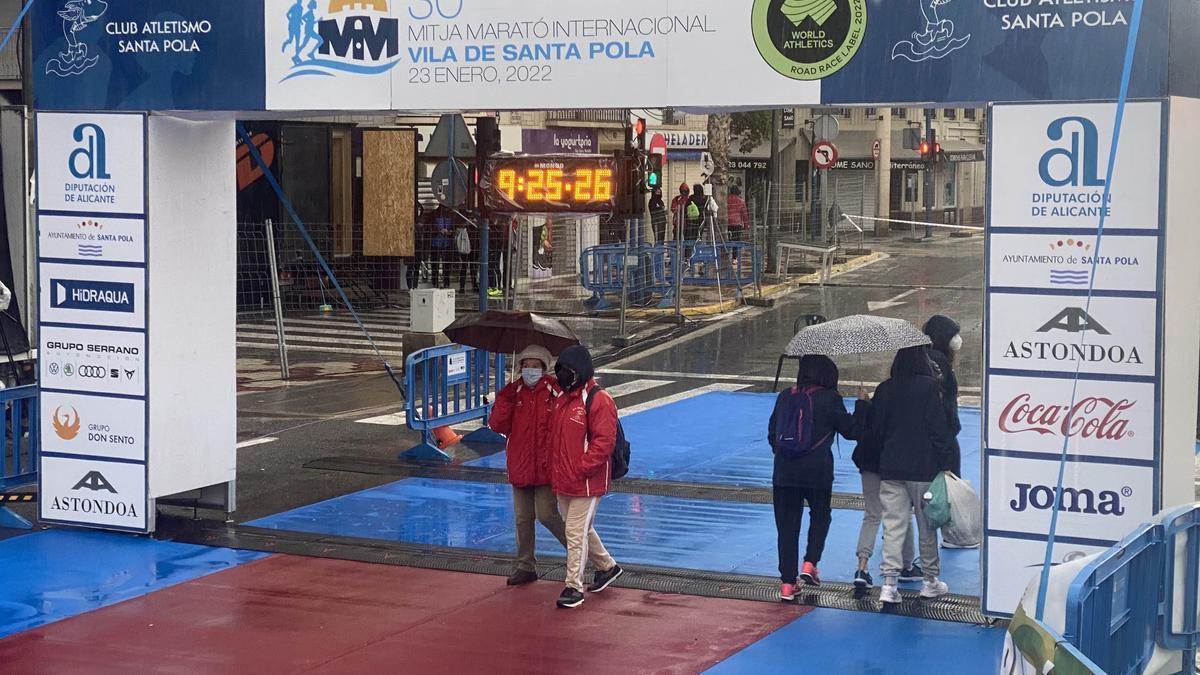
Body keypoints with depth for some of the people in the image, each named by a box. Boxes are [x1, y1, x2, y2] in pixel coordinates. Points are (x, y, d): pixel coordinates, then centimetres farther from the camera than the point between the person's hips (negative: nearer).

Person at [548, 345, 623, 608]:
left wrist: (580, 469, -20)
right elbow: (554, 436, 21)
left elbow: (603, 441, -19)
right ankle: (607, 566, 39)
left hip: (587, 483, -9)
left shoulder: (599, 400, -15)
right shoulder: (562, 398, 12)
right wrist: (556, 470, 12)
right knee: (581, 529, 20)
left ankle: (574, 587, 1)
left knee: (576, 533, -6)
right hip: (563, 481, 9)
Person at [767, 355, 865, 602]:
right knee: (821, 516, 21)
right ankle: (810, 564, 5)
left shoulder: (785, 396, 4)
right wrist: (862, 406, 14)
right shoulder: (830, 398, -8)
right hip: (818, 472, -2)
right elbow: (851, 430, 0)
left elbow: (772, 433, 10)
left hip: (784, 472, 3)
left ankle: (787, 583, 6)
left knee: (787, 525, 8)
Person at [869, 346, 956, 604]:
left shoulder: (885, 389, 3)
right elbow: (938, 428, -10)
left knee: (893, 524, 3)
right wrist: (943, 464, -5)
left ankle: (889, 583, -6)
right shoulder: (929, 386, -9)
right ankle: (930, 580, 22)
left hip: (890, 468, 3)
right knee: (927, 524, 11)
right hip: (923, 467, -3)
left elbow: (875, 428, 7)